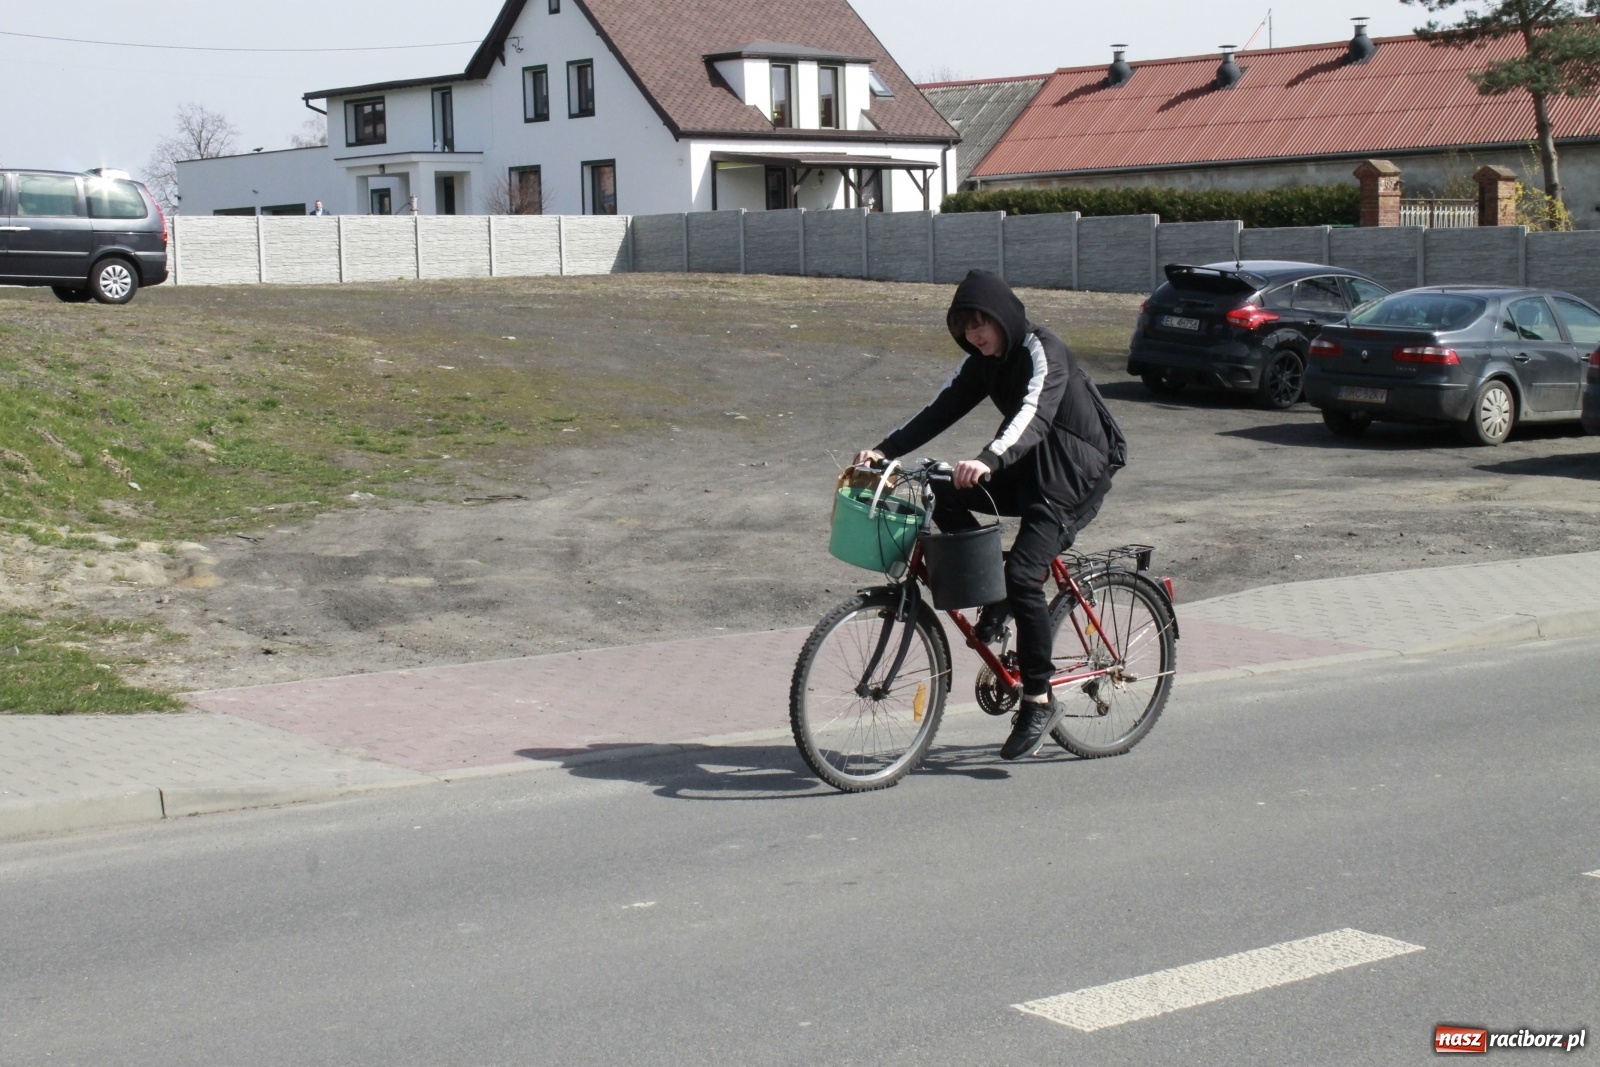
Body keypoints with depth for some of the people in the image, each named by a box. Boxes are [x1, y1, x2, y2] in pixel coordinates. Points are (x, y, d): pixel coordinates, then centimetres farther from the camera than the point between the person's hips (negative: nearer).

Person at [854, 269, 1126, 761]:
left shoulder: (1042, 351, -19)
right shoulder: (984, 361, 5)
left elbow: (1034, 412, -36)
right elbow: (942, 408, -2)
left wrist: (989, 460, -53)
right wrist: (886, 449, -17)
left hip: (1075, 473, -8)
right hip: (1027, 468, 8)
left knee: (1022, 574, -21)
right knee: (946, 499, -14)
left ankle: (1039, 701, -10)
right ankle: (993, 600, 1)